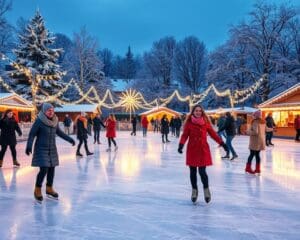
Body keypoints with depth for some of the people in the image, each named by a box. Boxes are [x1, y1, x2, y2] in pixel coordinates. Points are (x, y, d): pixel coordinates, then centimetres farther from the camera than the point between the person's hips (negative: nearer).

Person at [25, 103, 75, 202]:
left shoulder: (55, 121, 3)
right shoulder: (39, 121, -14)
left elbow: (59, 132, 18)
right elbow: (32, 134, -14)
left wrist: (69, 139, 21)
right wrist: (29, 146, -25)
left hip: (52, 149, 6)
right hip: (41, 149, -6)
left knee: (51, 169, 10)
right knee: (43, 170, -11)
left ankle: (49, 188, 29)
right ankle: (37, 190, 10)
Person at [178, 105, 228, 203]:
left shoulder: (206, 123, 1)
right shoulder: (189, 123, -3)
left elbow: (213, 134, 4)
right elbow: (184, 135, -8)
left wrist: (222, 143, -1)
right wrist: (181, 145, -24)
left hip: (203, 150, 0)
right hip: (192, 150, 1)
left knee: (202, 171, -7)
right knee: (193, 171, 9)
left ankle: (206, 189, 19)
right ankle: (194, 191, 29)